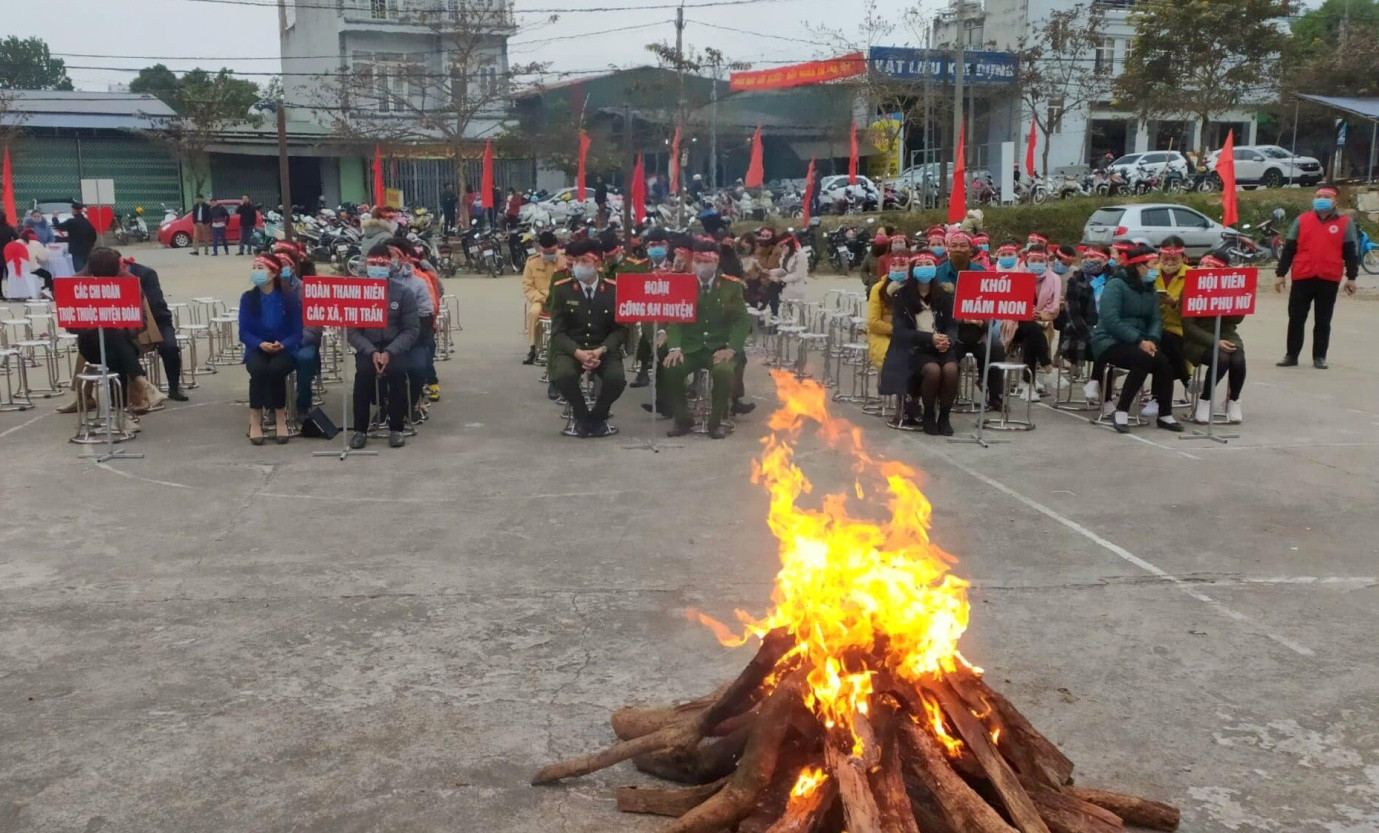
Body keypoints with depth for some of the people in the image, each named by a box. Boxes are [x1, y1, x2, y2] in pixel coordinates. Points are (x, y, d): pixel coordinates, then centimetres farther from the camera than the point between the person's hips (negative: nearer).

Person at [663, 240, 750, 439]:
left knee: (723, 372, -33)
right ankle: (683, 420, -5)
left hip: (719, 347, -1)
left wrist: (731, 348, -18)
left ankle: (716, 422, -9)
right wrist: (674, 347, -20)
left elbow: (742, 320, -3)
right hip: (689, 347, 2)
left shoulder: (732, 285, 2)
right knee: (671, 370, -28)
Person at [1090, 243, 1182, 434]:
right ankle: (1121, 411, -22)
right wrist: (1139, 341, -25)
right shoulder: (1116, 285, -12)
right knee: (1144, 360, -31)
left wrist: (1152, 340, -16)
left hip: (1137, 342, 7)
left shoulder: (1149, 289, 12)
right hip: (1110, 342, -7)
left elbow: (1155, 319, 6)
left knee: (1163, 360, -20)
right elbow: (1110, 320, -22)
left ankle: (1165, 414, -9)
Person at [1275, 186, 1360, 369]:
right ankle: (1291, 355, 13)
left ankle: (1319, 357, 12)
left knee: (1323, 321, 5)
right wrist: (1281, 274, 3)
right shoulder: (1301, 220, 8)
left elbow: (1351, 252, 5)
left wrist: (1351, 277, -1)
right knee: (1296, 319, 5)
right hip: (1302, 278, 1)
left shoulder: (1345, 223, 6)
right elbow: (1289, 249, 7)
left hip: (1329, 280, -1)